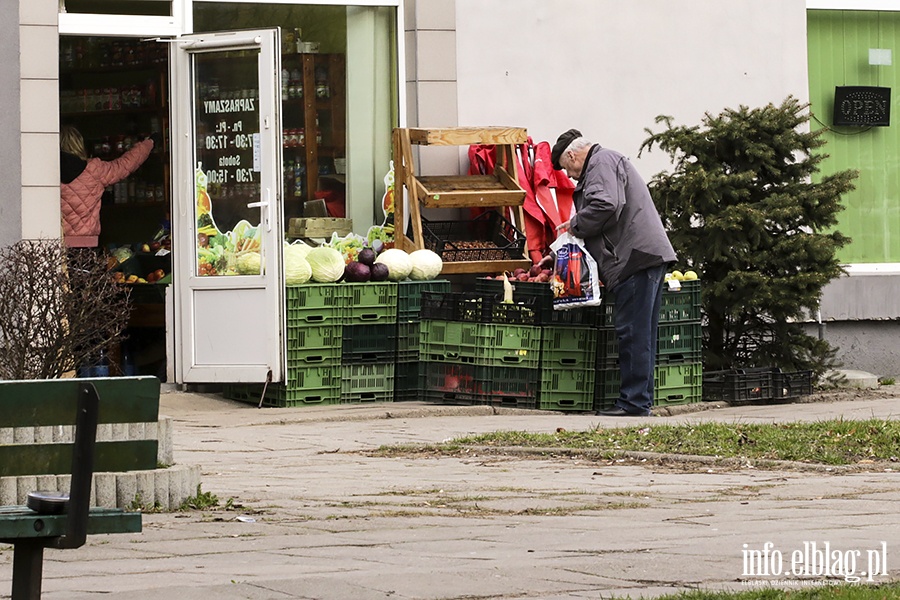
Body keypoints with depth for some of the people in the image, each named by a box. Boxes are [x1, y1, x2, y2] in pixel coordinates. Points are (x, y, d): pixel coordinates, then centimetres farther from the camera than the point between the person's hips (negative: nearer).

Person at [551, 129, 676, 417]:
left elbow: (605, 205, -21)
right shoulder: (606, 161, 30)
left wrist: (575, 225, -5)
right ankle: (641, 400, 14)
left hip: (637, 257, -11)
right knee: (641, 333, 11)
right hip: (647, 256, 11)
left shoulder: (602, 162, -4)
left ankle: (634, 401, -11)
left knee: (632, 331, -10)